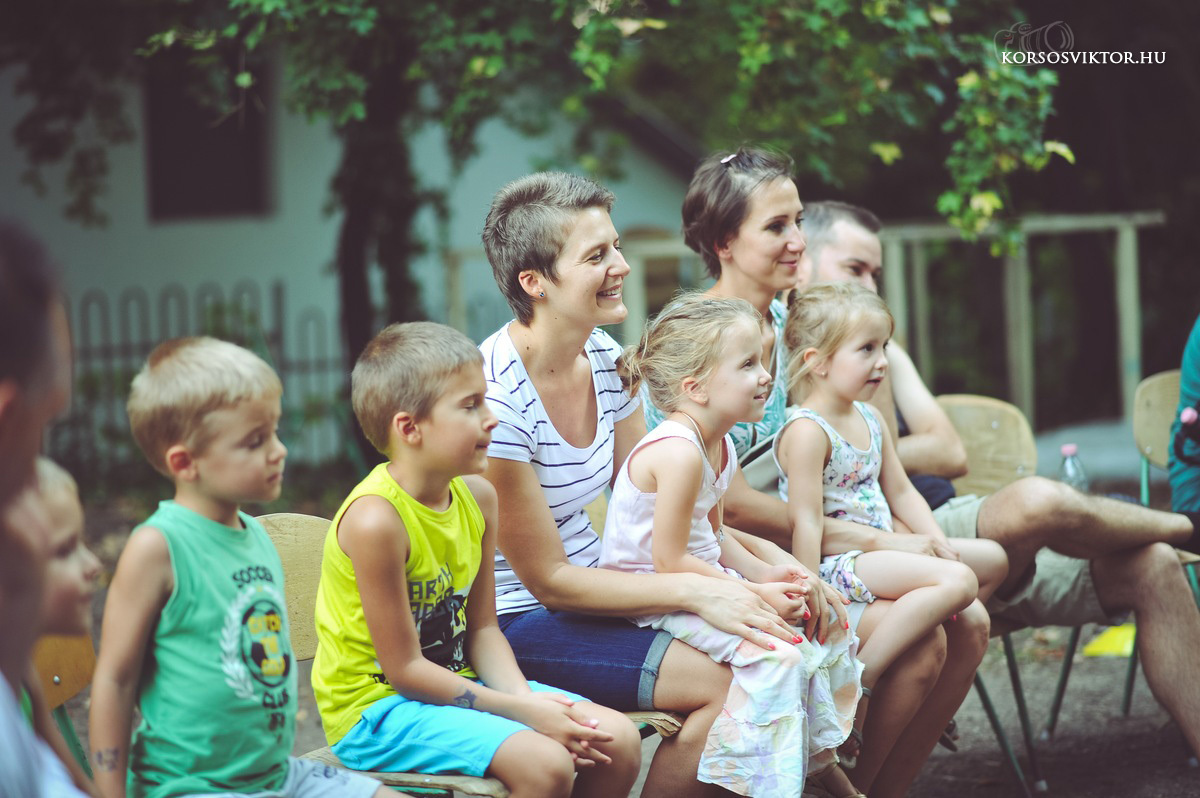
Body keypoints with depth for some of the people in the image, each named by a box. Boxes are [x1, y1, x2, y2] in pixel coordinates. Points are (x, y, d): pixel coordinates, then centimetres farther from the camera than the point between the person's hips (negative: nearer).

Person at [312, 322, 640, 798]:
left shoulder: (477, 497, 2)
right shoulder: (375, 518, -24)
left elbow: (483, 629, 7)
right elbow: (405, 669, -21)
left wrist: (523, 695, -13)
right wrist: (523, 711, -20)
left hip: (455, 685, 9)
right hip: (378, 707, -8)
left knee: (618, 741, -1)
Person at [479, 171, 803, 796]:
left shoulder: (604, 358, 3)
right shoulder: (497, 398, -22)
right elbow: (548, 579, -18)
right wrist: (695, 591, -22)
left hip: (590, 592, 8)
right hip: (516, 622, -8)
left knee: (769, 651, -9)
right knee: (728, 682, -22)